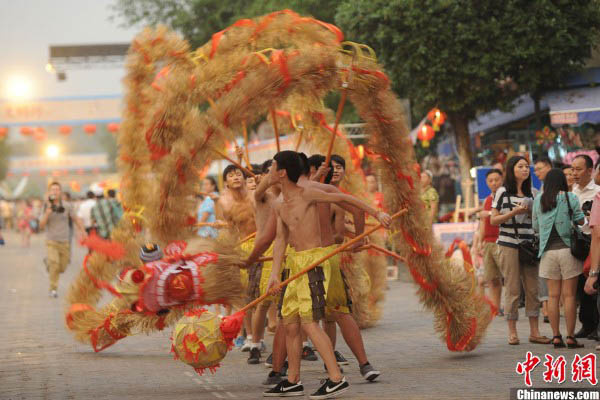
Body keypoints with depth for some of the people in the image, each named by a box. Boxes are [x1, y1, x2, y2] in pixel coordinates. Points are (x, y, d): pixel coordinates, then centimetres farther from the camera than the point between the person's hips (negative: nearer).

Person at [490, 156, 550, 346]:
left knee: (532, 288, 2)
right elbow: (493, 220, -4)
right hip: (509, 244, -5)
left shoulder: (530, 193, 15)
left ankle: (534, 332, 6)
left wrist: (531, 212, 0)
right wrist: (514, 212, -15)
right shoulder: (503, 192, -1)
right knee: (512, 289, -3)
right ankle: (512, 332, 3)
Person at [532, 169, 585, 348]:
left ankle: (556, 336, 5)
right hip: (568, 249, -3)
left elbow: (535, 227, 11)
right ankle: (570, 337, -2)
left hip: (548, 251, 3)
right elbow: (581, 221, -2)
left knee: (553, 295, 7)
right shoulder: (570, 198, -4)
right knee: (569, 295, -1)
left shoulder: (539, 200, 5)